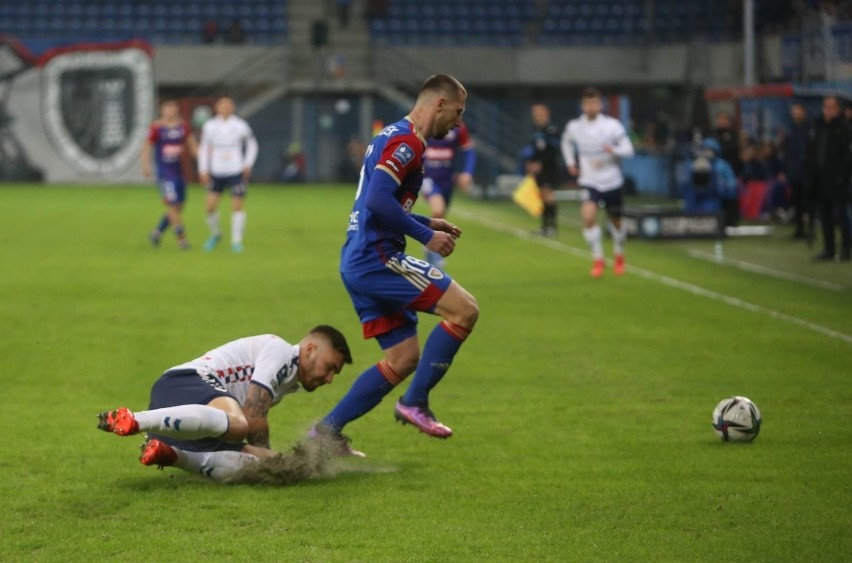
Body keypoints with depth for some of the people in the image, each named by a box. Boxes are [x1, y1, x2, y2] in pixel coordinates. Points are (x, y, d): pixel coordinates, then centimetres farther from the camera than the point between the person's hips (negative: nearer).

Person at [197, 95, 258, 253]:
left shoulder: (240, 126, -1)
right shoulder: (209, 126, 4)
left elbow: (252, 145, 10)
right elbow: (204, 148, 11)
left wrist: (248, 164, -2)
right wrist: (203, 170, 4)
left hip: (236, 173, -1)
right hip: (217, 173, 1)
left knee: (238, 205, -4)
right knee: (210, 205, -5)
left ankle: (236, 241, 6)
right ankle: (215, 234, 21)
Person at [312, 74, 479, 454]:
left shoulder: (394, 137, 21)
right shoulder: (407, 142, -11)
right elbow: (378, 201, -23)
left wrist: (427, 223, 19)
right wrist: (425, 235, -15)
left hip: (358, 263, 11)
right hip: (377, 259, -11)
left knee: (403, 359, 11)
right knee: (464, 309, -12)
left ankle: (326, 430, 8)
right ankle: (415, 403, -8)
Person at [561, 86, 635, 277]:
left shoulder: (612, 125, -11)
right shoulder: (574, 127, -4)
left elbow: (628, 149, -12)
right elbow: (566, 142, 20)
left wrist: (613, 150, -32)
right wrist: (571, 163, 10)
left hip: (612, 181, 0)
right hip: (588, 181, 0)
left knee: (615, 221, 14)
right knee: (588, 216, -24)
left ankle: (619, 256, 42)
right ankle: (597, 260, -10)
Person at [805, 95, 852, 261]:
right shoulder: (818, 127, 12)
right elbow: (810, 153, 16)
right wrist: (810, 173, 6)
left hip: (836, 181, -6)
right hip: (821, 181, 6)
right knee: (825, 216, 9)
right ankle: (828, 249, 16)